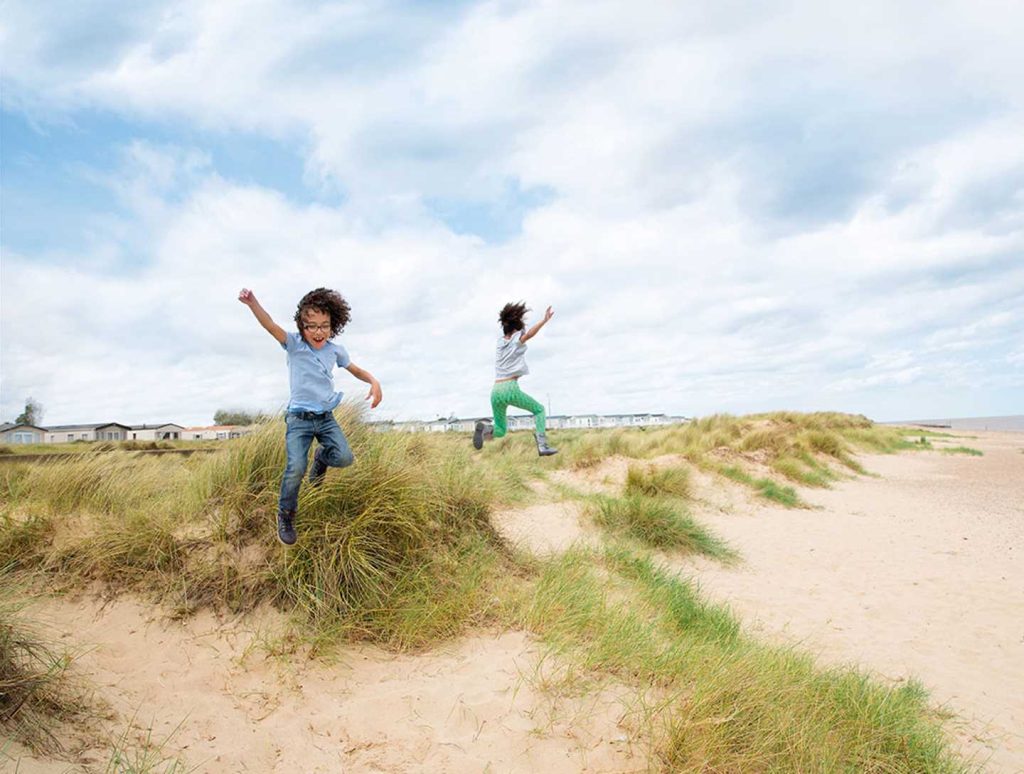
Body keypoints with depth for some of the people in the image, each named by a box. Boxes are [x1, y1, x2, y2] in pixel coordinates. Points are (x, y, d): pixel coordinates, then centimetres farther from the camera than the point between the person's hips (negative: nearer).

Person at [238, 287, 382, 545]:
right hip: (299, 418, -3)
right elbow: (271, 326, -26)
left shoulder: (335, 350, 3)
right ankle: (286, 515, 9)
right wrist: (252, 302, -46)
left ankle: (321, 458, 22)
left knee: (344, 458, -15)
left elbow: (356, 370, 17)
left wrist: (374, 382, -5)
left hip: (326, 417, 3)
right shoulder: (294, 344, -7)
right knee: (296, 468, -16)